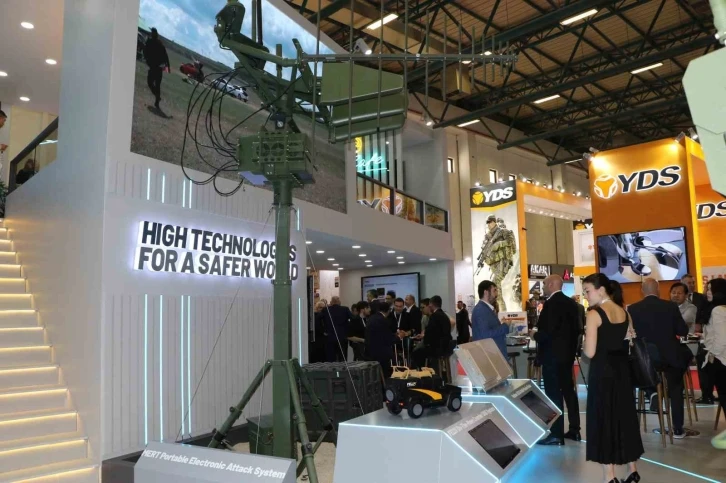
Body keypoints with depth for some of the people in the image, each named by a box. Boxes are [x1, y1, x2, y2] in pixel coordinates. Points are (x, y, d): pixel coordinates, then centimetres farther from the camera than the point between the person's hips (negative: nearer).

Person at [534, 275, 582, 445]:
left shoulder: (551, 303, -18)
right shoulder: (571, 303, 9)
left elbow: (548, 331, -24)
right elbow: (577, 328, 11)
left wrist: (535, 335, -6)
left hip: (552, 354, -9)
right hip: (567, 353, 9)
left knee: (553, 394, -3)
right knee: (568, 390, 16)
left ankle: (556, 435, 1)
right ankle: (574, 430, 24)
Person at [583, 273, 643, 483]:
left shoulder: (594, 315, -15)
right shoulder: (624, 312, 6)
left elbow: (590, 353, -18)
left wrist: (587, 342, 1)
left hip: (602, 371, -7)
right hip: (622, 369, 7)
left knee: (603, 419, 3)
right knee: (625, 415, 16)